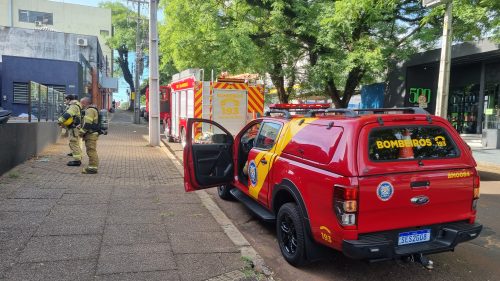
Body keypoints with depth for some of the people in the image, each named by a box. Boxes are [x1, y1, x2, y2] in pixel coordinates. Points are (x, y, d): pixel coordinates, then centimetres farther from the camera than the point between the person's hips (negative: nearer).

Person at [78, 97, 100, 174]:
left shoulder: (90, 110, -14)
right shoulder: (89, 110, 22)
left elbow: (87, 123, -21)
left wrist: (82, 132, -13)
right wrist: (80, 126, 17)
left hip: (91, 134, -11)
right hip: (91, 134, 11)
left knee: (91, 151, -9)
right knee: (91, 151, 14)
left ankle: (92, 168, -7)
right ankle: (92, 167, 20)